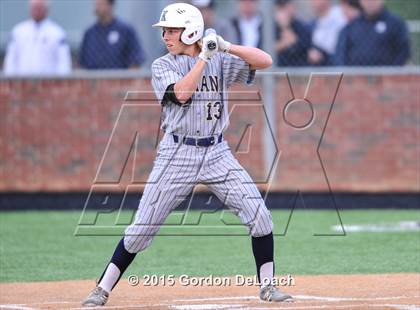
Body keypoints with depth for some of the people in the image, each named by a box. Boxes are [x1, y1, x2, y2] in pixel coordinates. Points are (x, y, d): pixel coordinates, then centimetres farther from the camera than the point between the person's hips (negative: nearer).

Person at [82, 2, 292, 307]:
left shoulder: (220, 61, 4)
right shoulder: (163, 66, -1)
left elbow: (265, 61, -5)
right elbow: (181, 93, -20)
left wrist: (226, 47, -15)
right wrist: (204, 57, -19)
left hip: (217, 153, 2)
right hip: (177, 153, -2)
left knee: (259, 214, -8)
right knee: (142, 227, -3)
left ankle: (267, 285, 6)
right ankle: (103, 290, 6)